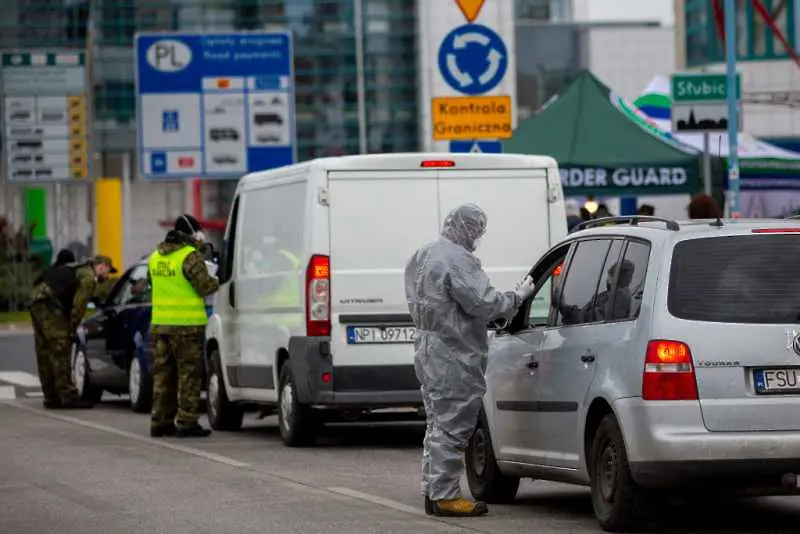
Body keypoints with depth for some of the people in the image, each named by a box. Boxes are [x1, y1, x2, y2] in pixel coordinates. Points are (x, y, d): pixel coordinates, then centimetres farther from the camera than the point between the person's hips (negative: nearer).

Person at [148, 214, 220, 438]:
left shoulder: (156, 256, 12)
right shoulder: (190, 256, -12)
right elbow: (204, 286, -13)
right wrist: (216, 282, 5)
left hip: (160, 323, 7)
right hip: (186, 324, -7)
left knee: (164, 372, 12)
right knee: (189, 373, -2)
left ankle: (160, 421, 15)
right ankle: (186, 422, -4)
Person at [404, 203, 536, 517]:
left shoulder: (422, 257, 16)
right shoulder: (457, 260, -17)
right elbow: (482, 303, -20)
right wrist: (517, 297, -8)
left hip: (428, 351, 11)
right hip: (454, 357, -11)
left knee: (439, 424, 18)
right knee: (452, 426, -6)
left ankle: (433, 491, 23)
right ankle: (444, 495, -5)